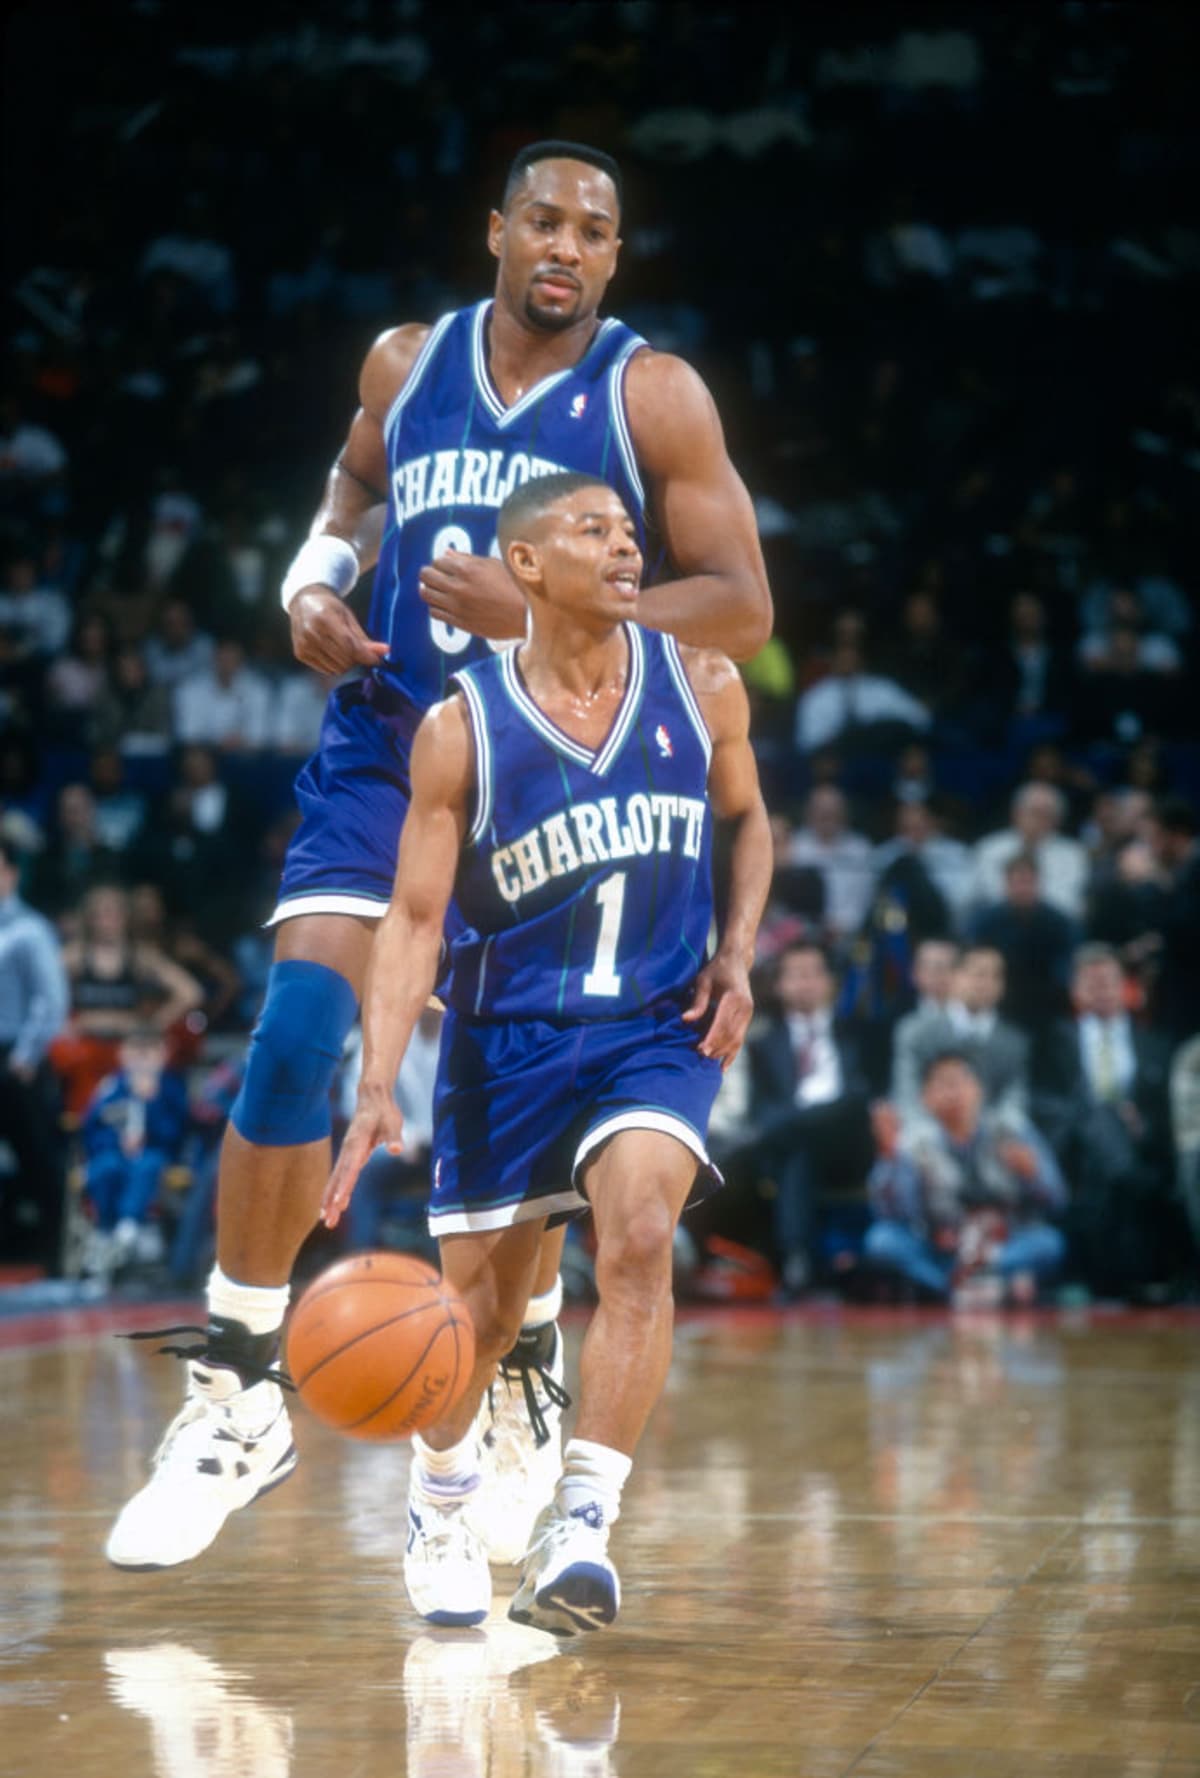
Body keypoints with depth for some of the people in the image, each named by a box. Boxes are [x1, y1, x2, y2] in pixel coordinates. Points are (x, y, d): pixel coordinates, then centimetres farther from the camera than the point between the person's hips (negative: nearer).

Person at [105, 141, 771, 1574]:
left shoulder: (652, 396, -5)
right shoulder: (406, 363, 5)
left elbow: (742, 608, -10)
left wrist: (543, 610, -21)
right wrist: (316, 580, 4)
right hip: (386, 747, 2)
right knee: (294, 1040, -13)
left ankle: (526, 1386, 29)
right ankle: (235, 1399, -2)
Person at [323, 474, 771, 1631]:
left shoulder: (702, 688, -3)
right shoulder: (461, 731, -11)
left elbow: (745, 819, 16)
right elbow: (413, 918, -9)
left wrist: (737, 956, 0)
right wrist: (378, 1085, -20)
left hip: (659, 1026, 1)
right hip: (508, 1036, -1)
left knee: (639, 1239, -26)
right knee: (480, 1309, 7)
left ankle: (577, 1531, -24)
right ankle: (441, 1505, 38)